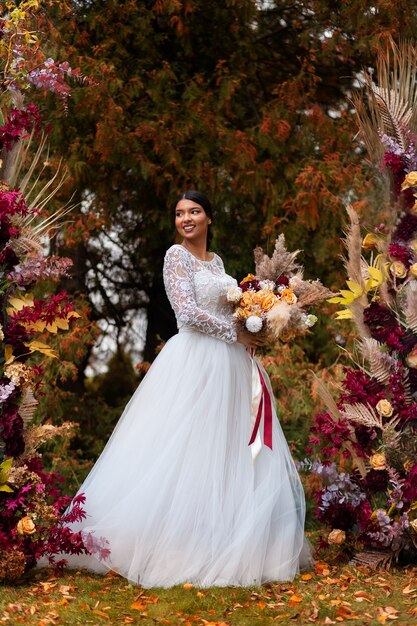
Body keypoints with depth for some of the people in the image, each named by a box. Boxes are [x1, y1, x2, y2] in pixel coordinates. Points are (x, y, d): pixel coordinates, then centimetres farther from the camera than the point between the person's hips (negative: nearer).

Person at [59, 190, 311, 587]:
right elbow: (188, 312, -16)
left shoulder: (215, 261, 18)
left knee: (232, 454, 8)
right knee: (190, 450, -9)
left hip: (228, 362, 8)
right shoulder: (177, 255, -6)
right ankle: (176, 544, -4)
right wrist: (236, 333, -10)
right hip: (196, 361, -8)